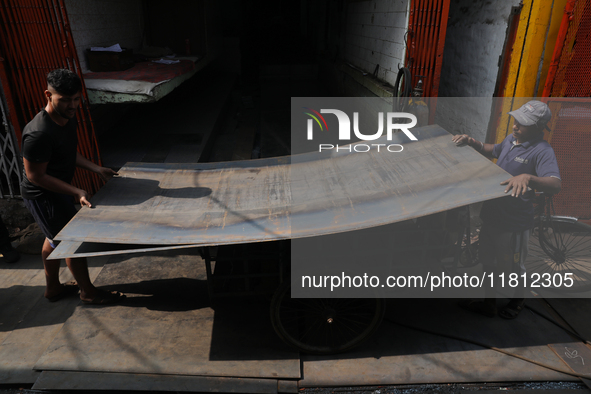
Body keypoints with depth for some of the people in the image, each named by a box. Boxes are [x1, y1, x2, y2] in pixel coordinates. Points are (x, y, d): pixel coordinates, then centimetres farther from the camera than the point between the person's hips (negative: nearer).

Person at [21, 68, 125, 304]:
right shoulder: (39, 134, -32)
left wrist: (97, 169, 4)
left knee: (55, 238, 22)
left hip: (58, 190, 10)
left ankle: (53, 288, 42)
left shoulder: (68, 119, -4)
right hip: (42, 196, -9)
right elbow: (35, 176, -26)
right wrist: (76, 192, -28)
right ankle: (88, 292, 20)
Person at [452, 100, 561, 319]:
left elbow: (555, 184, -35)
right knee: (488, 262, 19)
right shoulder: (511, 139, 4)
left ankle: (518, 299, 44)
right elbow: (493, 150, 25)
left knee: (511, 267, 14)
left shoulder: (542, 151, -20)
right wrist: (472, 142, 8)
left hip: (514, 222, -7)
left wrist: (528, 178, -54)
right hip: (492, 213, 7)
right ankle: (488, 303, 36)